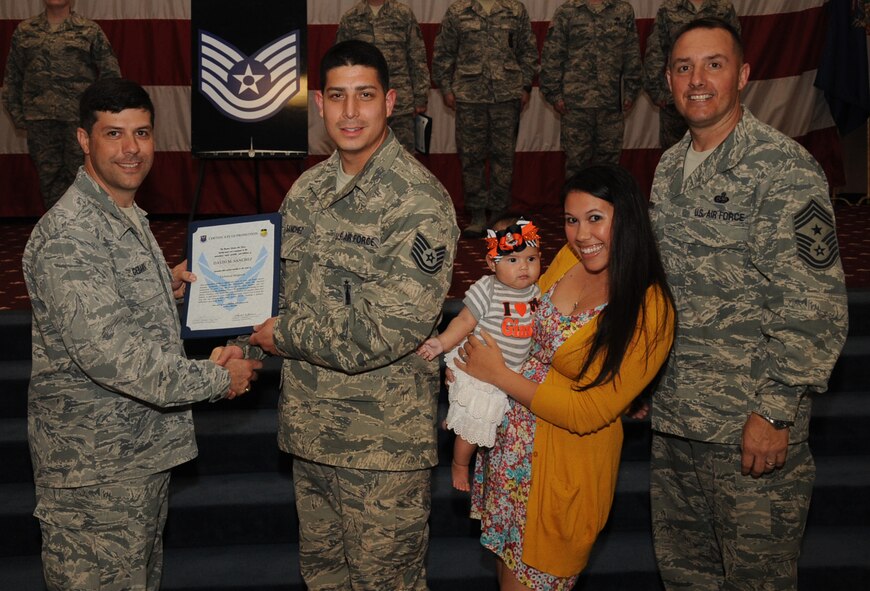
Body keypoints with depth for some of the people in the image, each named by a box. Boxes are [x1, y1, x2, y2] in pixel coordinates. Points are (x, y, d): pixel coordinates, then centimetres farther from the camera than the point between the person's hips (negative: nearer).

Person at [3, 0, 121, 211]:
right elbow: (12, 76, 15)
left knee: (79, 174, 1)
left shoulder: (90, 30, 4)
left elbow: (110, 73, 3)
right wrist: (16, 113, 9)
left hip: (80, 116, -2)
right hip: (39, 119, 2)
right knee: (48, 175, 6)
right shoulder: (24, 31, 11)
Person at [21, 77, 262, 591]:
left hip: (146, 444, 10)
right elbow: (106, 350, -29)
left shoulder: (128, 216, 11)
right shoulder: (67, 235, -22)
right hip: (95, 461, -9)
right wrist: (217, 380, -22)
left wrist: (166, 285, 6)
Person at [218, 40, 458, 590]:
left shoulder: (418, 201, -18)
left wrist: (284, 334, -15)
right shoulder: (309, 188, 5)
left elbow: (391, 330, -25)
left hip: (383, 438, -7)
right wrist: (247, 347, 0)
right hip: (311, 423, 7)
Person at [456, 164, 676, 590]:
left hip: (567, 456, -6)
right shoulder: (568, 257, -5)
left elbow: (589, 413, -21)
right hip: (511, 434, 6)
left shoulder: (649, 312, -23)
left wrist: (499, 375, -18)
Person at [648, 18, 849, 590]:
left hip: (751, 423, -7)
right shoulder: (671, 167, 10)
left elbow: (815, 307, -17)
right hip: (673, 414, 7)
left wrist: (775, 412, -19)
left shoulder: (784, 168, -13)